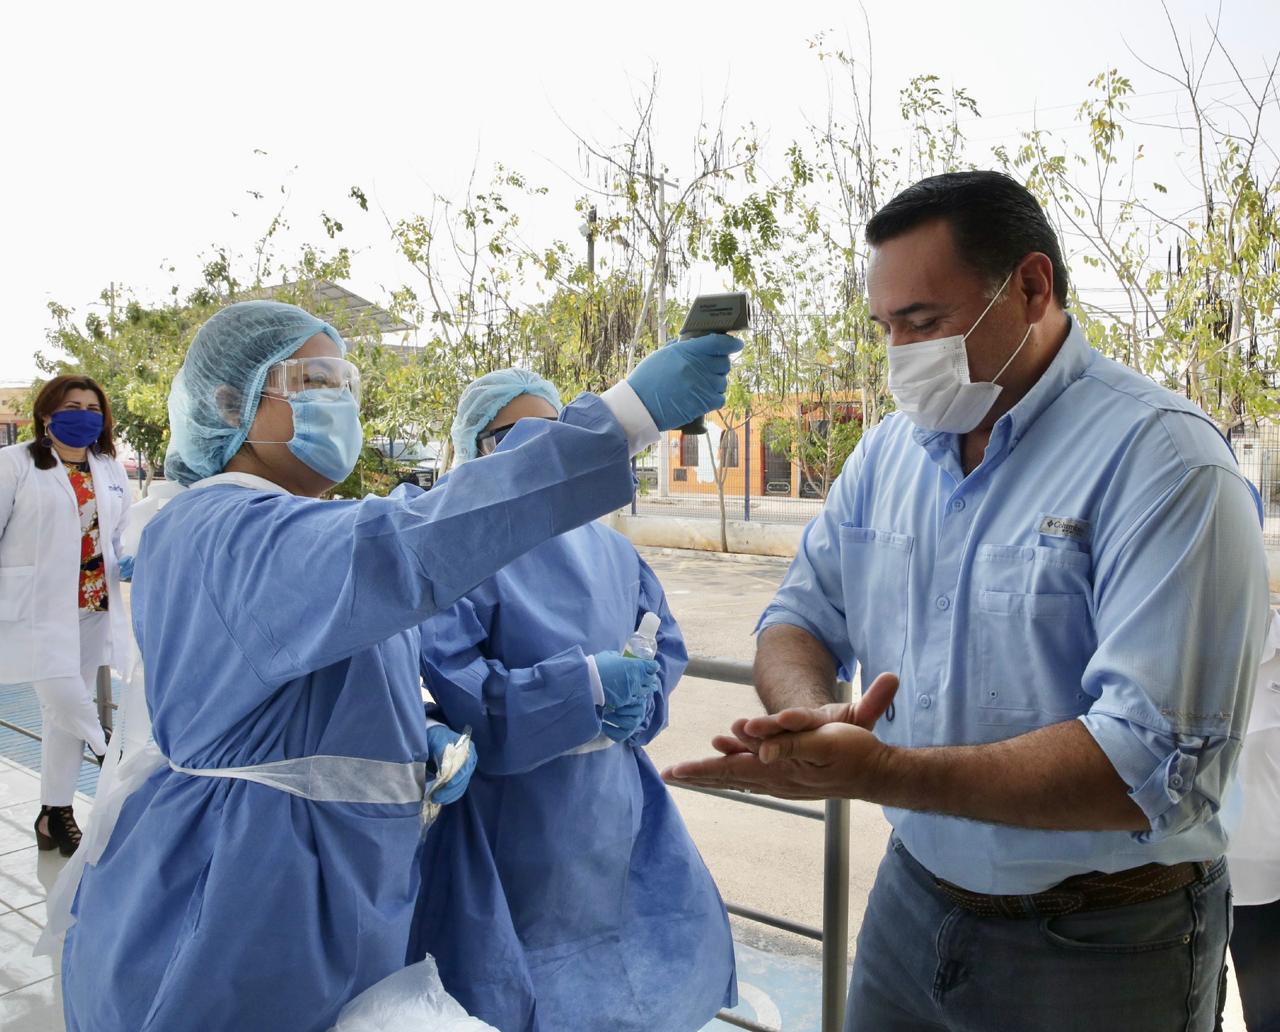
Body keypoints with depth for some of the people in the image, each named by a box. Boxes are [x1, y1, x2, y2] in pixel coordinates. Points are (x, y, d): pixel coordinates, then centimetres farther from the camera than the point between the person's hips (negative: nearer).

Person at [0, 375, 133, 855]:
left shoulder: (111, 470, 12)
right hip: (39, 608, -5)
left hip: (93, 609, 5)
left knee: (66, 714, 11)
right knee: (67, 703, -16)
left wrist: (127, 563, 2)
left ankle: (56, 815, 23)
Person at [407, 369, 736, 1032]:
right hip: (509, 827, -5)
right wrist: (585, 685, -25)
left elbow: (666, 647, 11)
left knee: (665, 968, 14)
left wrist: (629, 709, -10)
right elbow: (445, 686, -21)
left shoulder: (610, 549, 7)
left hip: (617, 810, 6)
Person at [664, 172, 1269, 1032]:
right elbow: (802, 618, 5)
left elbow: (1162, 762, -27)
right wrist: (812, 716, -19)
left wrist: (878, 773, -33)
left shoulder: (1159, 454, -19)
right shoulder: (889, 451, 1)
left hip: (1100, 950, -5)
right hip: (914, 902, 5)